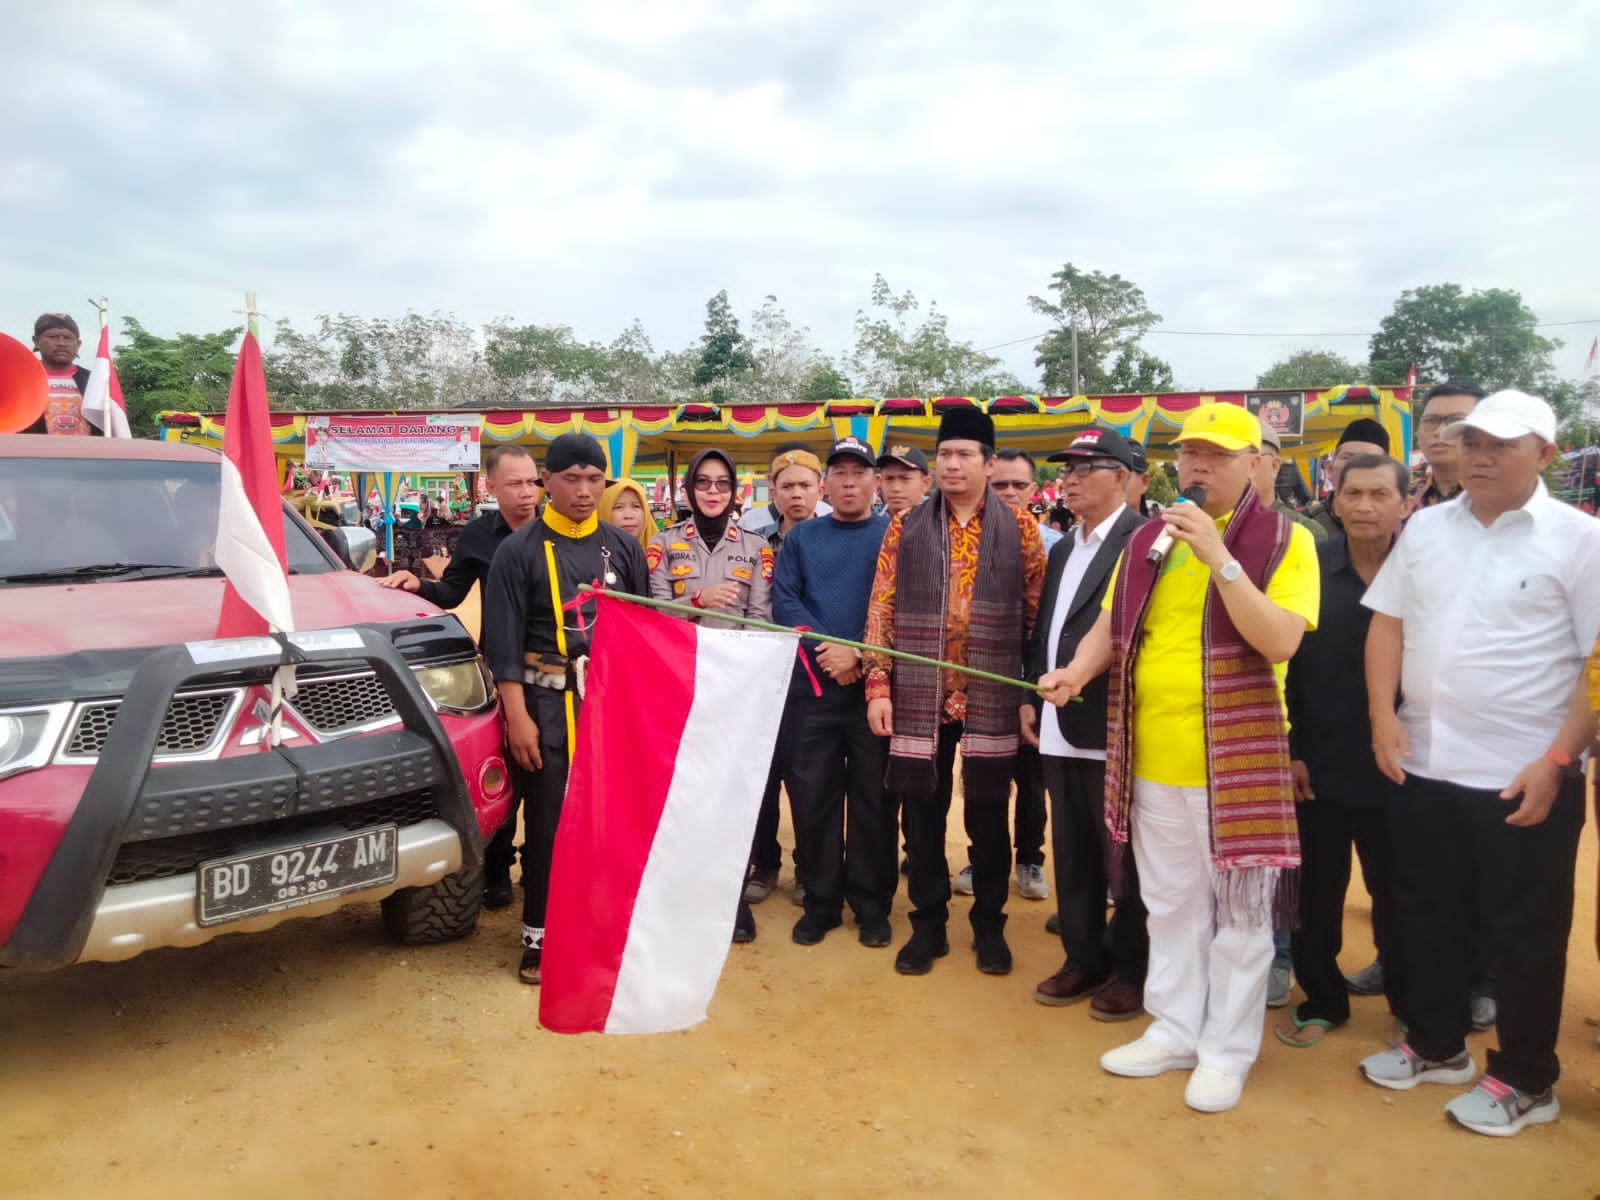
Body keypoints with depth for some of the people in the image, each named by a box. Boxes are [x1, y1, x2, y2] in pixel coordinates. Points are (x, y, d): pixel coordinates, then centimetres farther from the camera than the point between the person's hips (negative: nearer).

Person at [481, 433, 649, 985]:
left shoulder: (623, 548, 8)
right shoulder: (519, 550, -2)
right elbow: (504, 643, -5)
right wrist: (517, 717, -11)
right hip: (548, 703, -3)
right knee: (547, 823, 2)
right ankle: (539, 937, 15)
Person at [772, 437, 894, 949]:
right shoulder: (800, 537, 11)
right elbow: (784, 601, 0)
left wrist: (859, 653, -16)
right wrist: (822, 649, -13)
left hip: (874, 683, -2)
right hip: (814, 684, 2)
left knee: (872, 795, 5)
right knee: (812, 793, 5)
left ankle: (872, 903, 18)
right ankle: (821, 900, 19)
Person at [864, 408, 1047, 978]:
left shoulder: (1021, 529, 3)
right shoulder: (905, 528, 5)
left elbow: (1038, 615, 3)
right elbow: (882, 609, 3)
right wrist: (878, 685, -4)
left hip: (992, 699, -1)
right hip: (920, 698, 1)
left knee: (988, 815, 9)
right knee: (923, 814, 8)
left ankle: (989, 924, 25)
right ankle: (928, 923, 23)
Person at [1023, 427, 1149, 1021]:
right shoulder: (1062, 549, 18)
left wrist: (1075, 674, -20)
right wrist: (1030, 697, 12)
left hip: (1111, 726, -8)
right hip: (1060, 727, 8)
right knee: (1072, 855, 15)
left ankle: (1132, 970, 20)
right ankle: (1083, 959, 29)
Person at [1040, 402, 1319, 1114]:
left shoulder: (1284, 540, -5)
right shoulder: (1148, 540, 10)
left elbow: (1281, 640, -17)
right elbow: (1112, 624, 12)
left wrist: (1219, 558, -23)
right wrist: (1077, 671, -7)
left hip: (1237, 761, -5)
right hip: (1152, 758, 5)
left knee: (1238, 911, 8)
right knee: (1170, 904, 17)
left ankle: (1228, 1049, 24)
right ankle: (1174, 1029, 32)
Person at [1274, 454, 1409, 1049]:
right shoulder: (1310, 567, -3)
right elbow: (1280, 664, -2)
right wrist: (1289, 749, -4)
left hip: (1396, 768, -1)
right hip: (1317, 766, 1)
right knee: (1316, 893, 12)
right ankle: (1322, 999, 30)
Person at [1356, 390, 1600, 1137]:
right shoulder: (1426, 527, 7)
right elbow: (1388, 621, 9)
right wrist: (1383, 716, -2)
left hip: (1523, 776, -4)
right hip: (1423, 765, 5)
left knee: (1524, 934, 9)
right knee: (1425, 914, 16)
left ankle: (1525, 1080, 27)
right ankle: (1436, 1046, 36)